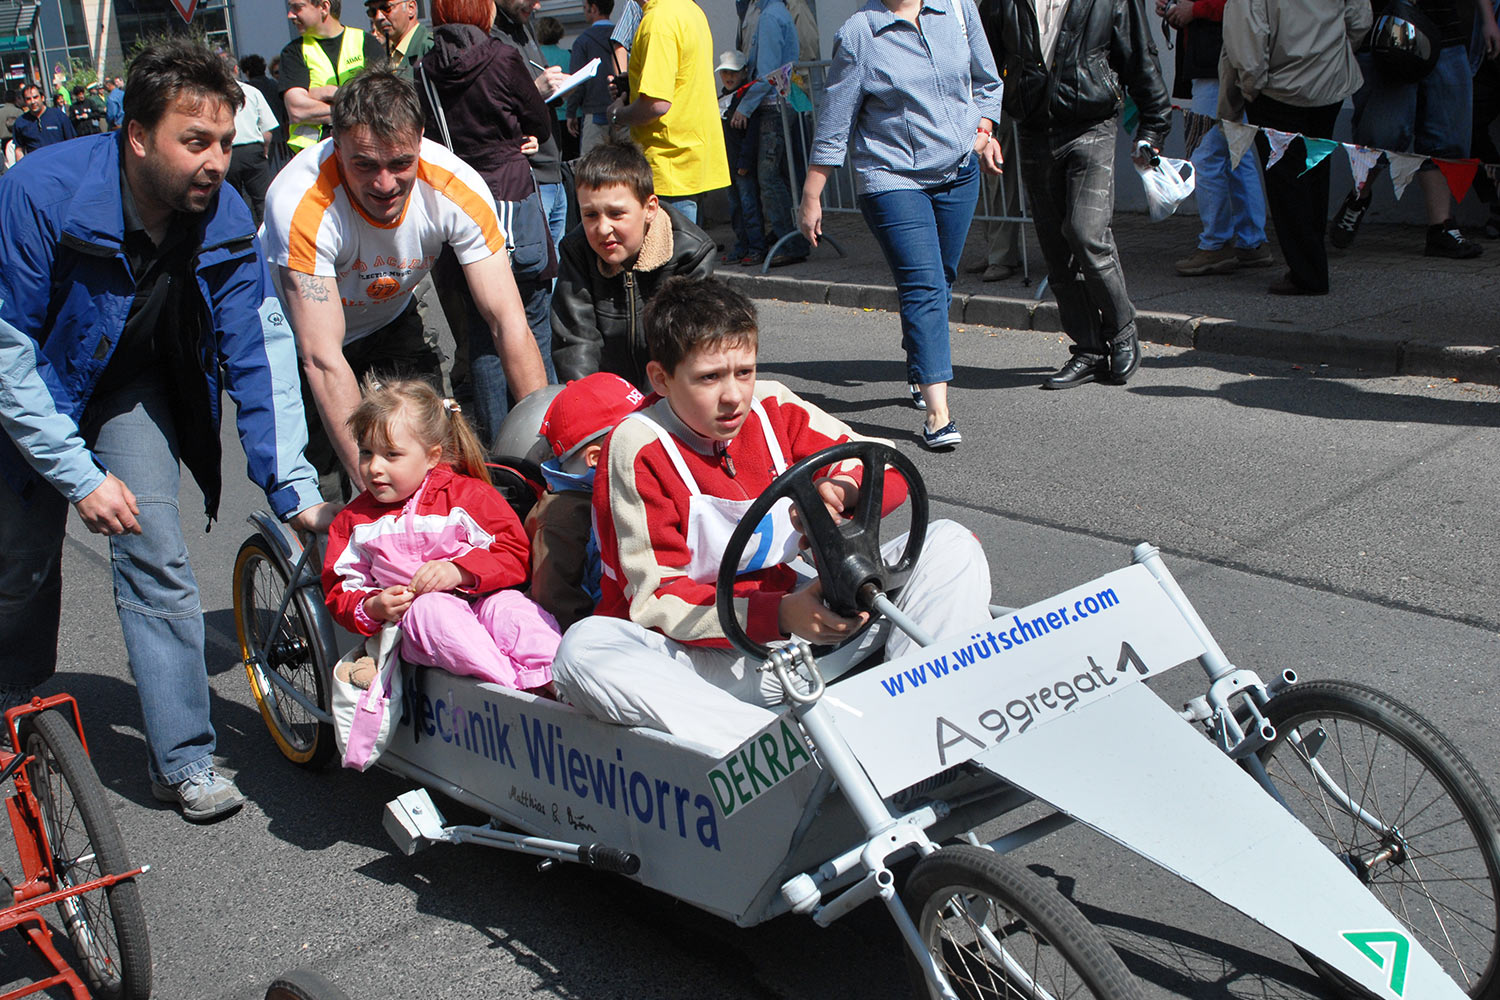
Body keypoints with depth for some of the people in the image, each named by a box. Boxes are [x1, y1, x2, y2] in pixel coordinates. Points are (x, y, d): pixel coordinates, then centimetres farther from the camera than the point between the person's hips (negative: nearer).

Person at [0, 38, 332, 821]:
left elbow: (258, 357, -17)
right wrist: (80, 474, -26)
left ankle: (184, 760, -2)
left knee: (156, 558, -12)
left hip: (131, 389, 2)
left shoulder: (227, 221, -20)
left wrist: (294, 491, -23)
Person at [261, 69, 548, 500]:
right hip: (296, 334, -3)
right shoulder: (301, 204, -37)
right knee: (321, 497, -11)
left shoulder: (458, 188, -29)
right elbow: (324, 361, -39)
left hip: (389, 320, 3)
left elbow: (509, 323, -27)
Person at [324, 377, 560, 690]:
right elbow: (341, 590, 18)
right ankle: (514, 683, -47)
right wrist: (373, 608, -6)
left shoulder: (467, 494, 6)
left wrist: (460, 572, -17)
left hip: (482, 598, 0)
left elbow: (516, 554, -1)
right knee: (428, 609, -35)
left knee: (507, 605, -34)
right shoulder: (354, 521, 17)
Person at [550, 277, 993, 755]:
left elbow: (889, 469, 6)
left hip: (802, 619, 5)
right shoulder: (637, 449, -12)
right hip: (706, 655, -5)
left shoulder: (772, 408, 3)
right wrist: (781, 616, -31)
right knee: (583, 649, -36)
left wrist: (842, 491, -20)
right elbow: (656, 599, -16)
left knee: (950, 545, -5)